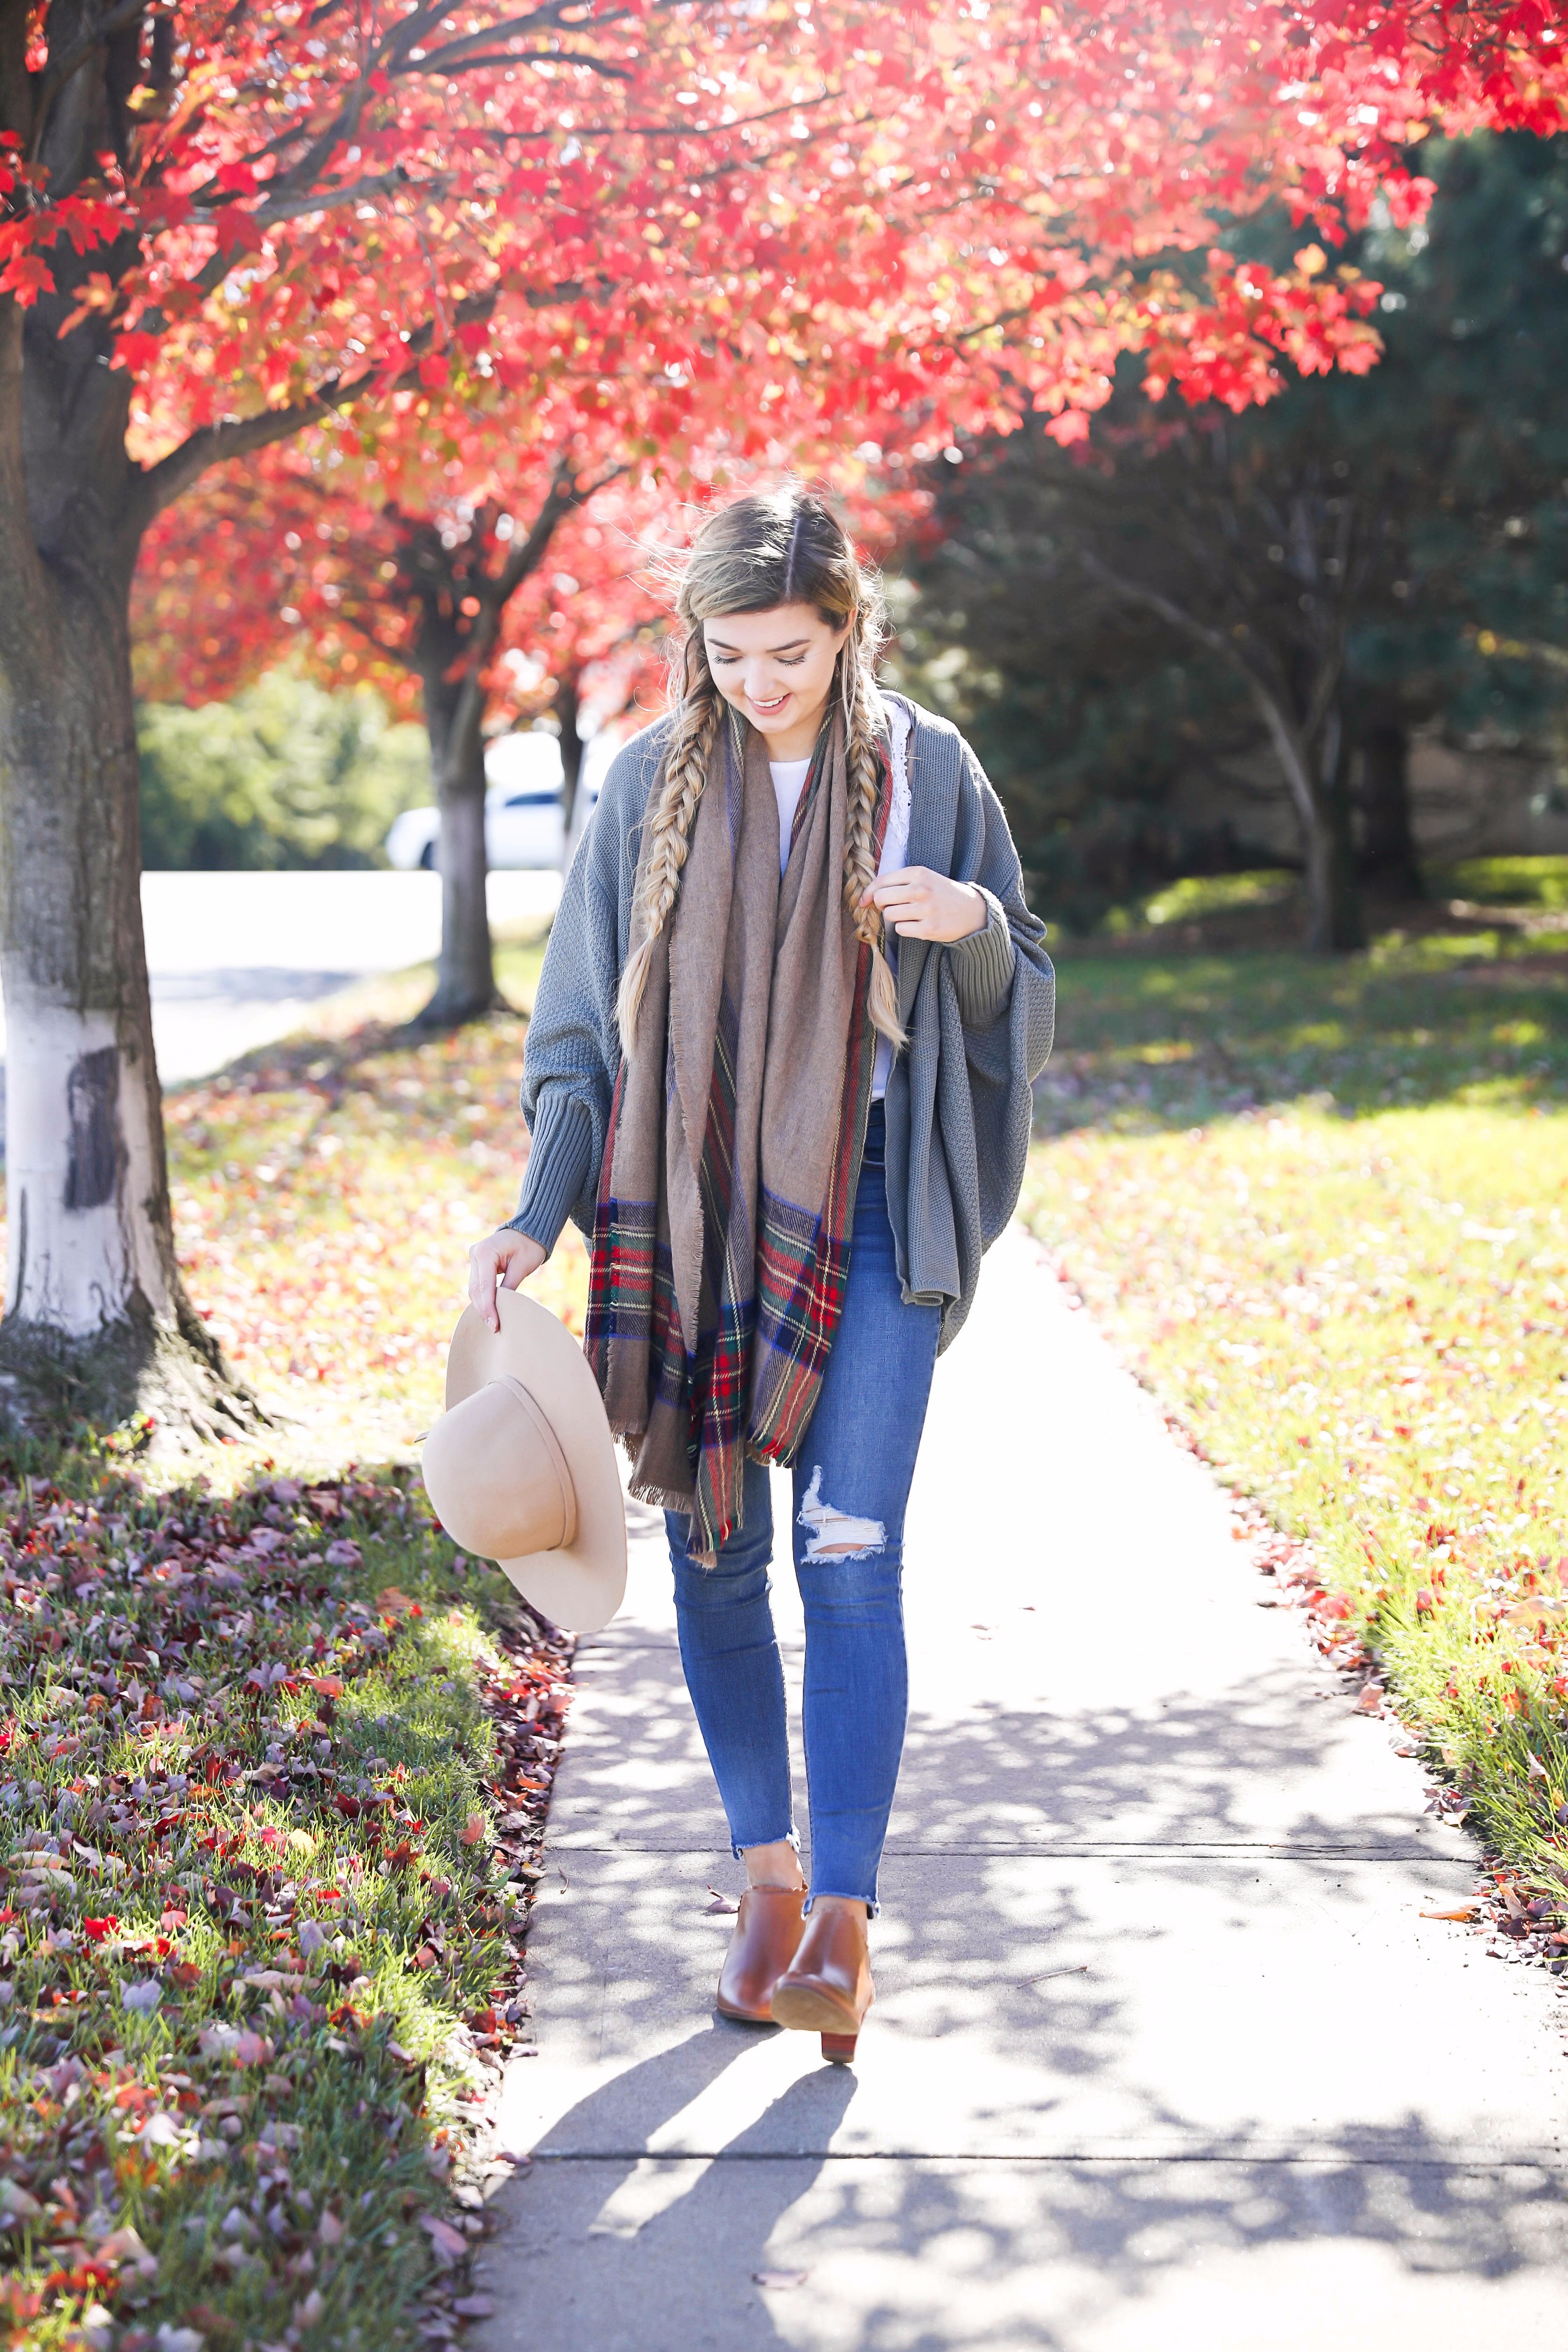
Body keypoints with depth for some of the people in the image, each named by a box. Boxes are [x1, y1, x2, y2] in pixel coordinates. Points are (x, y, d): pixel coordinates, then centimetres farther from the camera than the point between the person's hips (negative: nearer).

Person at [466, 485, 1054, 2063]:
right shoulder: (651, 781, 2)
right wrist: (537, 1219, -6)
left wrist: (976, 921, -18)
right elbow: (587, 1017, 5)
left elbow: (1016, 1001, 5)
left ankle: (841, 1926, -6)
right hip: (692, 1218, 2)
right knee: (713, 1557, 6)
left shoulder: (927, 770, 0)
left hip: (864, 1219, -2)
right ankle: (767, 1874, 23)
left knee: (851, 1561, -10)